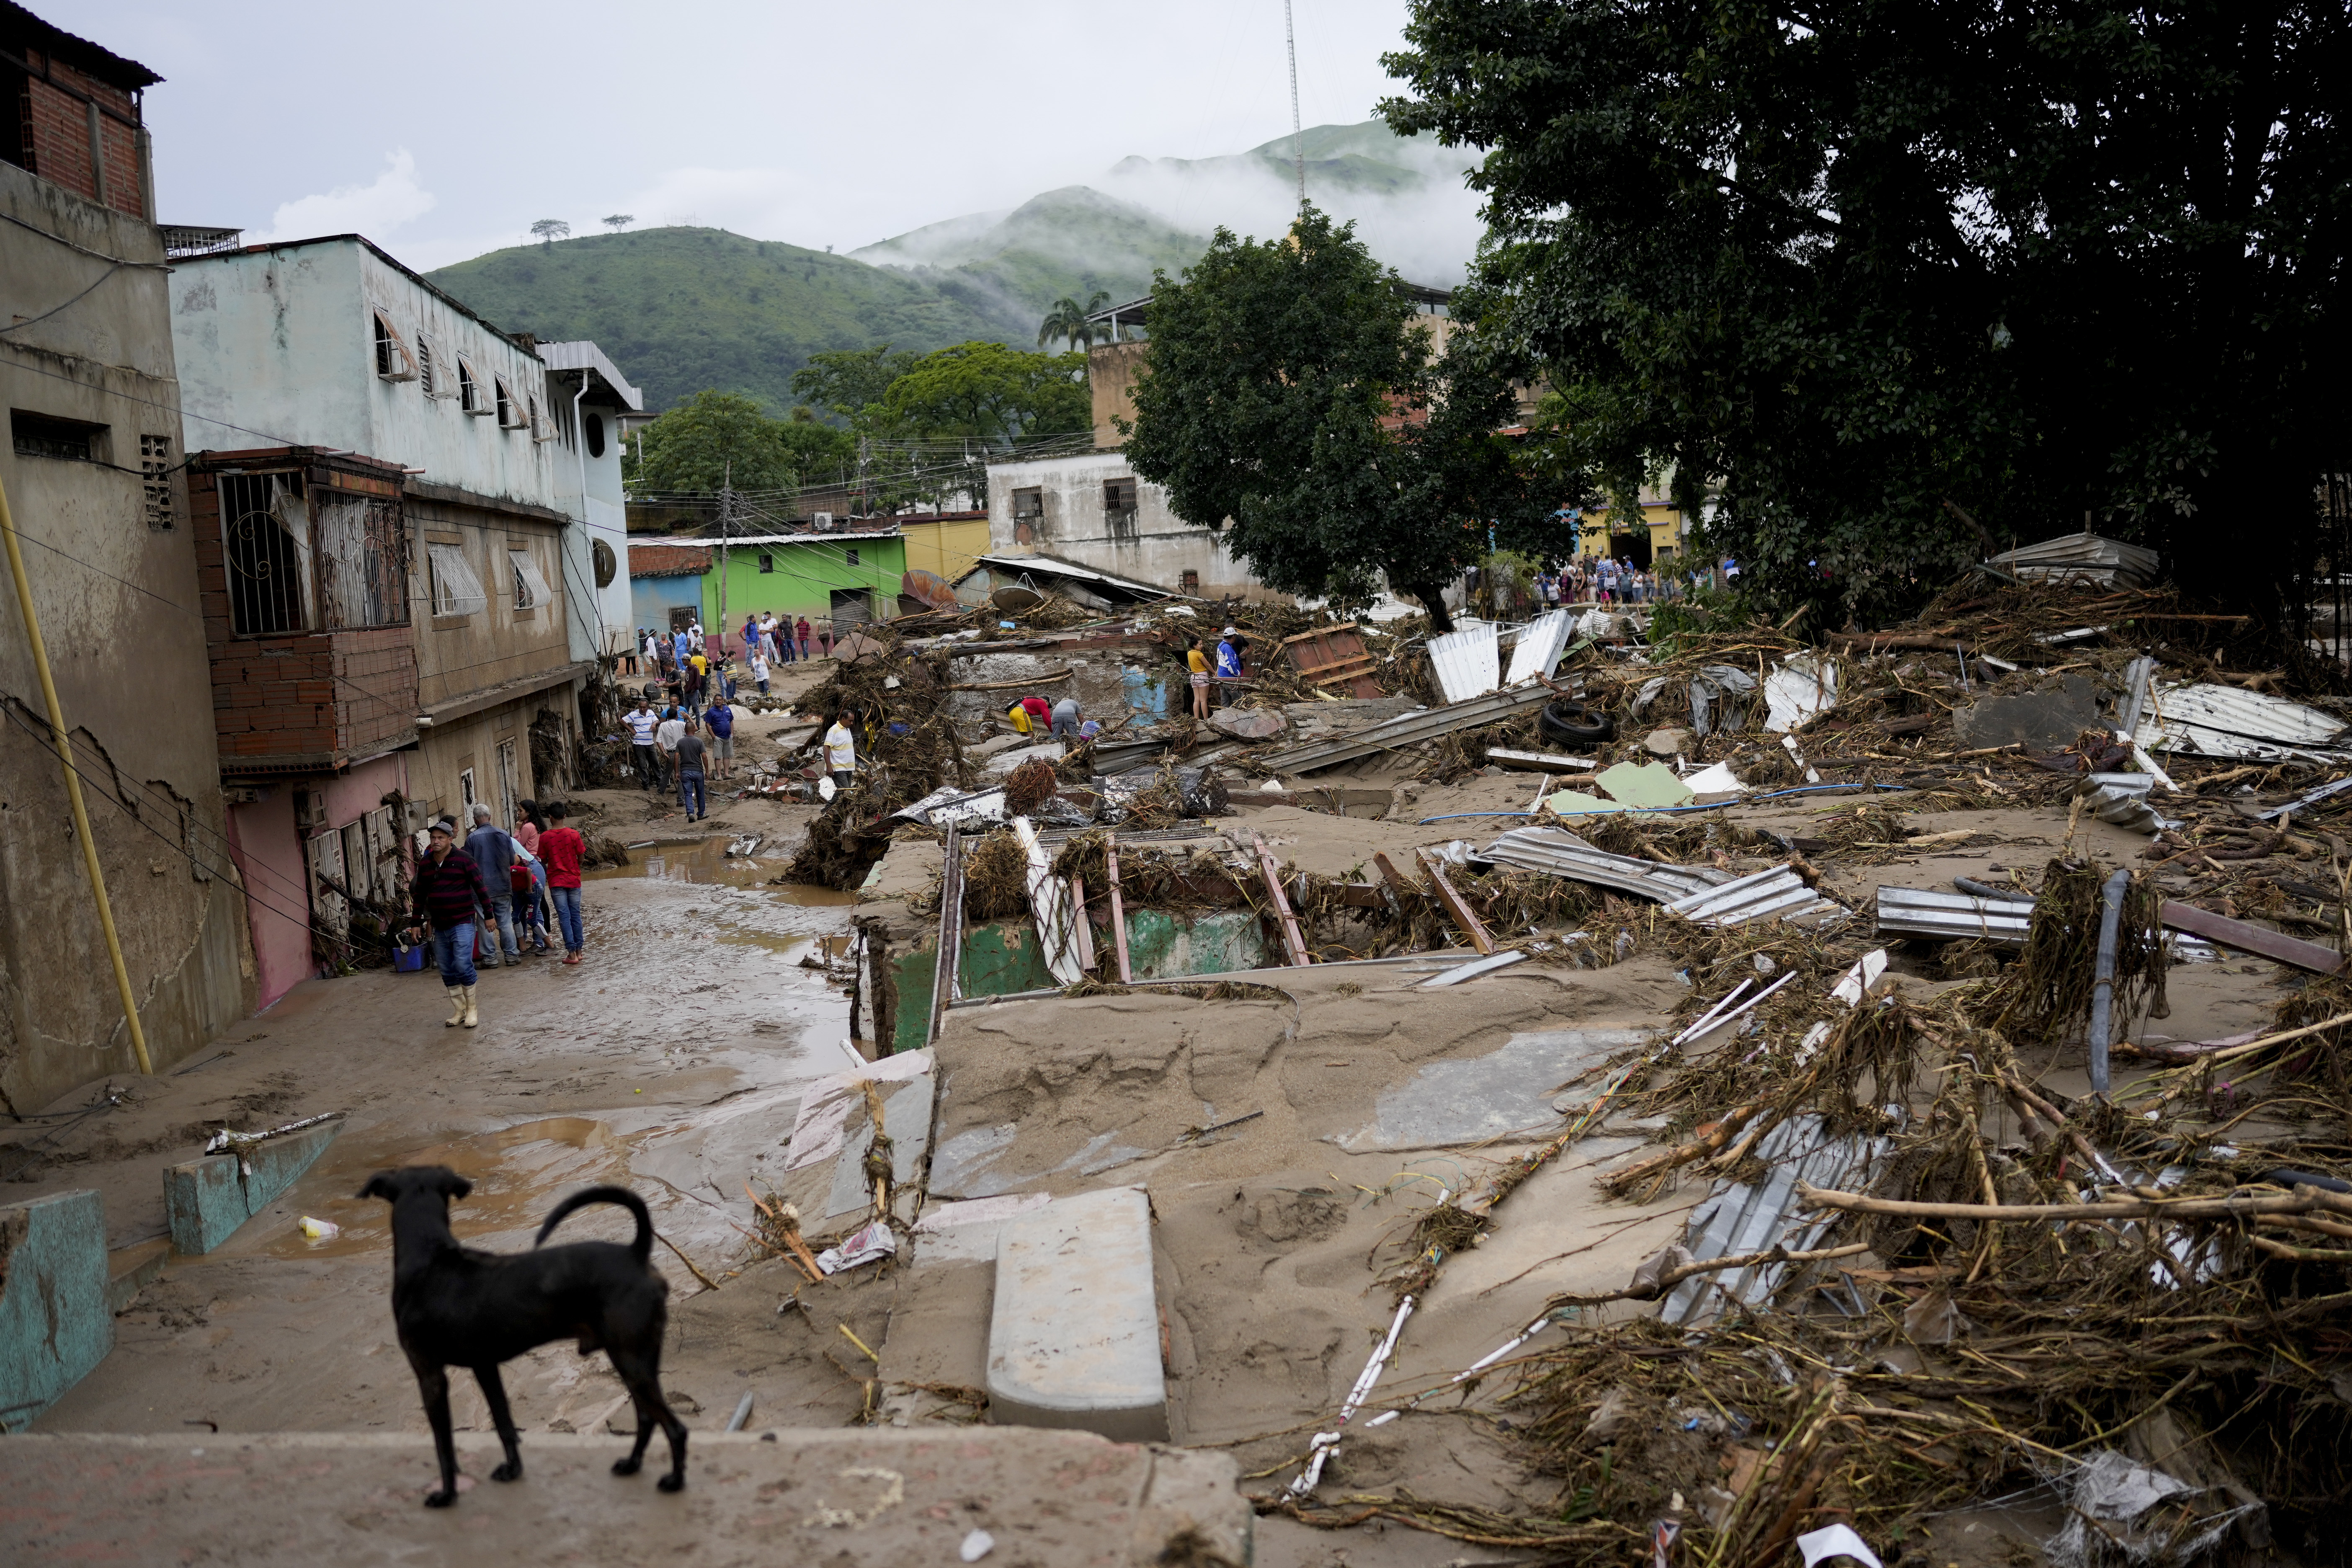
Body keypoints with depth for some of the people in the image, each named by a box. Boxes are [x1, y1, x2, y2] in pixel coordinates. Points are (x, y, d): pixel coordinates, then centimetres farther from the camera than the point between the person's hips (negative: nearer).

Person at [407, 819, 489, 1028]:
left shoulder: (463, 860, -7)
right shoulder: (425, 864, 9)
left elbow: (480, 887, -5)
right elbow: (419, 895, 16)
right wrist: (416, 923, 15)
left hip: (462, 923, -6)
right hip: (439, 927, 6)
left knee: (463, 965, -13)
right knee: (447, 971, 8)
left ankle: (472, 1009, 1)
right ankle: (459, 1011, 19)